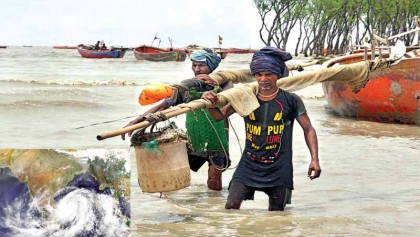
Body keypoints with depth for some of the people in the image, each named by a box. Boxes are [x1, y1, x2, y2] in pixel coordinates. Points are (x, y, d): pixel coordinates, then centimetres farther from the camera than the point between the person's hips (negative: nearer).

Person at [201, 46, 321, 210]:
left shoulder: (290, 101, -4)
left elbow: (308, 129, 3)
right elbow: (219, 116, 8)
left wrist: (314, 159, -6)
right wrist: (210, 102, -14)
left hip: (279, 168, -1)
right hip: (249, 165, 1)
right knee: (231, 206, -11)